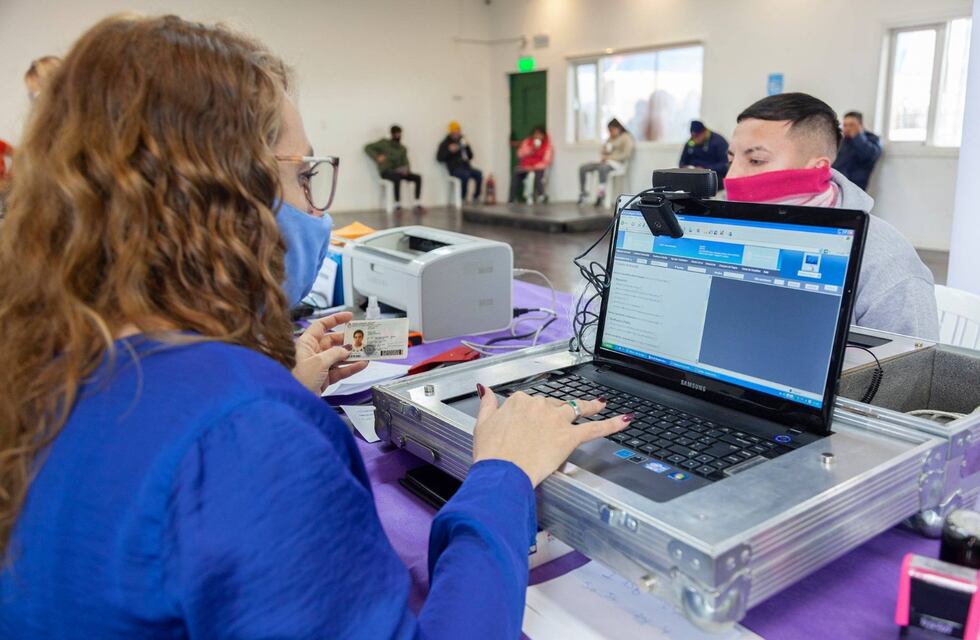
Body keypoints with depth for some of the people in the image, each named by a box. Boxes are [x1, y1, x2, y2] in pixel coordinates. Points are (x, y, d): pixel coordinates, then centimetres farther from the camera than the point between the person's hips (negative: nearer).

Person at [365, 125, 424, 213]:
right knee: (397, 177, -39)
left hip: (398, 171, 5)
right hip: (386, 171, -5)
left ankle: (417, 205, -19)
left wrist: (406, 169, -14)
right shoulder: (384, 143, 3)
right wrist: (377, 157, -16)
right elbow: (367, 148, 0)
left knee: (418, 177, -16)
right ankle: (397, 206, -36)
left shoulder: (402, 148, 17)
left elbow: (405, 162, 11)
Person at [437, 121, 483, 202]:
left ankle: (476, 197, -17)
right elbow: (439, 157, -3)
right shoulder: (445, 143, 8)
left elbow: (470, 157, 17)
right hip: (455, 169, -5)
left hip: (466, 166, 5)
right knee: (466, 175, -35)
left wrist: (467, 146, 0)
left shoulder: (462, 141, 20)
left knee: (478, 173, -23)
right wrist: (449, 151, -16)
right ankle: (463, 198, -24)